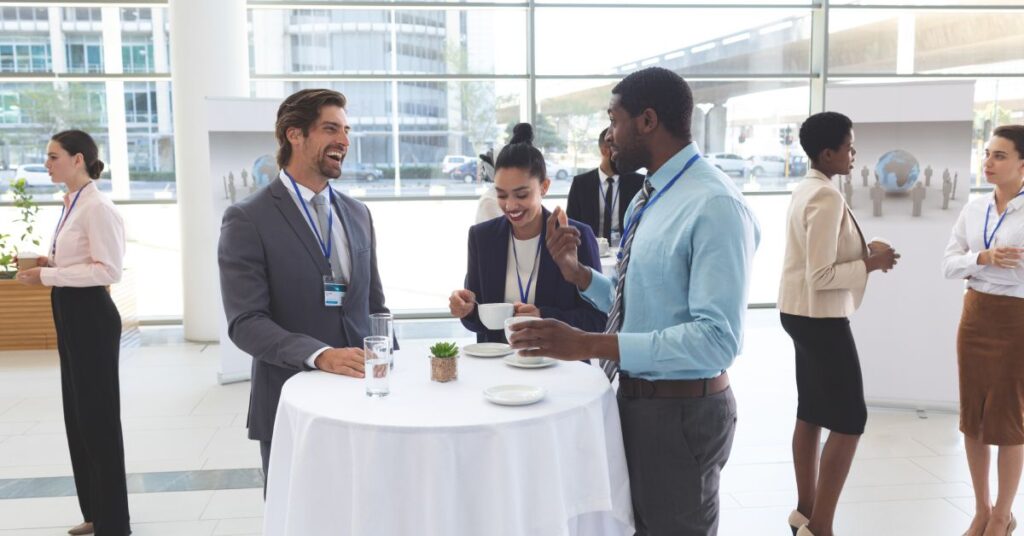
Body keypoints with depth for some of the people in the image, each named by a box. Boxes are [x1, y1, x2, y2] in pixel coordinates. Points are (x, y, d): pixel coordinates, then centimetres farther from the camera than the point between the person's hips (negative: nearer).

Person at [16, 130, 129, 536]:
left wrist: (48, 275, -21)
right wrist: (49, 264, 3)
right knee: (77, 412, 16)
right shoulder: (71, 205, 12)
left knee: (98, 414, -1)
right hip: (70, 314, 10)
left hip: (90, 315, -10)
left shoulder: (97, 207, -17)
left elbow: (108, 270, -22)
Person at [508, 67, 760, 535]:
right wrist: (576, 271, -3)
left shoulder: (713, 205, -22)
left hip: (681, 411, -9)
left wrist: (590, 345, -33)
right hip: (634, 399, 9)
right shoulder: (647, 198, 8)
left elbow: (717, 339, -29)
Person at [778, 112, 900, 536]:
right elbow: (822, 275, -23)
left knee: (811, 414, 15)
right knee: (850, 419, -4)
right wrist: (870, 265, -13)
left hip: (803, 312, 10)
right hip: (820, 316, -10)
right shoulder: (827, 197, -20)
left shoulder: (806, 190, 10)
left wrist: (863, 251, 6)